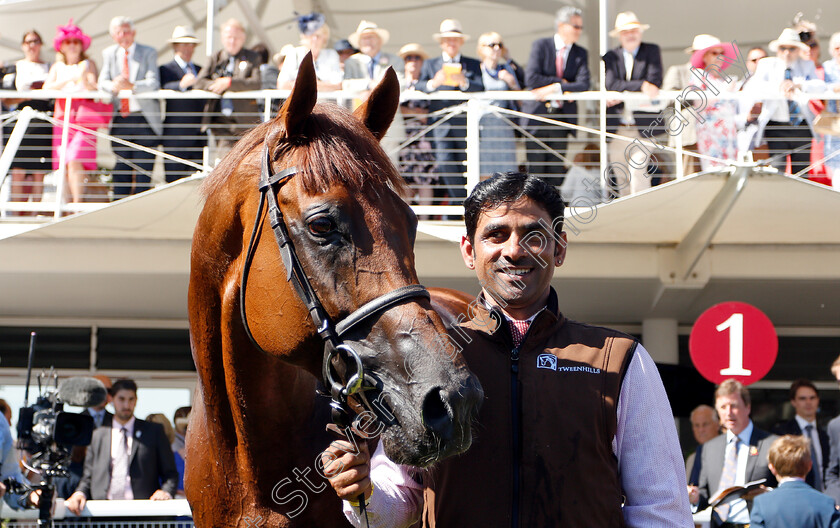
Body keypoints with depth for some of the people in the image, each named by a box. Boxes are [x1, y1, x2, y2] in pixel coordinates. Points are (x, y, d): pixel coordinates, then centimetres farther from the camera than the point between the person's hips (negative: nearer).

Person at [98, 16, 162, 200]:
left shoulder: (148, 53, 3)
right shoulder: (109, 53, 12)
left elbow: (153, 83, -10)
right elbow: (102, 82, 1)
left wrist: (132, 86, -28)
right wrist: (113, 86, -23)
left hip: (145, 120, -2)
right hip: (120, 120, 2)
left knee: (143, 169, -3)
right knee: (121, 169, 1)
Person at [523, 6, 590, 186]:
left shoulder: (581, 53, 9)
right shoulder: (541, 45, 1)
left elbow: (583, 85, -6)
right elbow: (531, 79, -11)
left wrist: (556, 88, -17)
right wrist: (562, 82, -11)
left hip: (562, 116, 2)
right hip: (538, 115, -2)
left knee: (556, 170, 2)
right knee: (536, 170, -2)